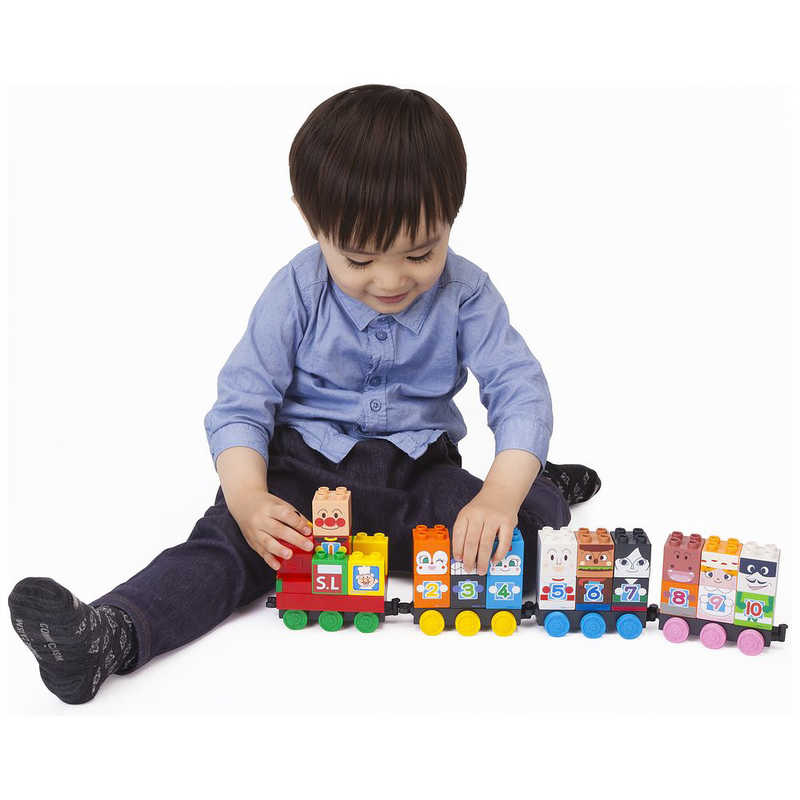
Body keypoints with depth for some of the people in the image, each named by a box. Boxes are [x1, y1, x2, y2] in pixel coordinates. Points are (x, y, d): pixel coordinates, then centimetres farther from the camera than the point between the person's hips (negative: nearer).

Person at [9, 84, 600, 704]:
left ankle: (538, 490, 8)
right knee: (227, 537, -29)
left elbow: (518, 390, -14)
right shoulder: (297, 292, -10)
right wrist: (248, 498, -31)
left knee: (533, 525, -23)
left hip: (417, 471, 1)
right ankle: (110, 634, -43)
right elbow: (242, 401, -11)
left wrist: (502, 494, -34)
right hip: (308, 467, 0)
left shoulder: (464, 293, -8)